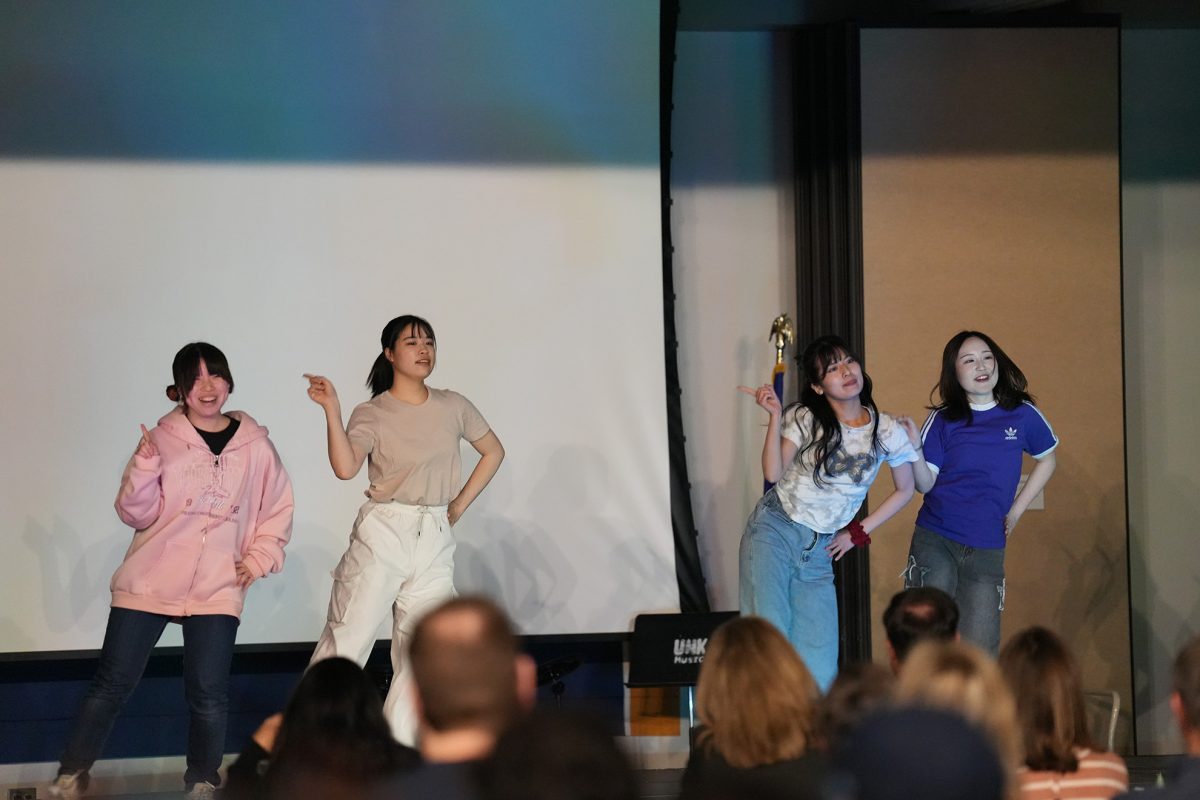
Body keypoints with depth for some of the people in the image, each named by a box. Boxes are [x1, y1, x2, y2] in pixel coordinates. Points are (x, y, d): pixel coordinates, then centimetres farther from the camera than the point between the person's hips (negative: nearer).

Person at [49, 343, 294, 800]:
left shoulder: (255, 444, 2)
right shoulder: (163, 439, -1)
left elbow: (277, 512, 13)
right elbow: (136, 514, -3)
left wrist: (259, 558, 0)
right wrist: (144, 465, -18)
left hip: (216, 588, 1)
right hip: (148, 582, 0)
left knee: (208, 693, -2)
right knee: (112, 685, 3)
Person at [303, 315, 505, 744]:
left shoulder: (453, 407, 8)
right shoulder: (372, 414, -3)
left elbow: (493, 451, 21)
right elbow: (345, 467, -19)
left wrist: (459, 504, 12)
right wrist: (332, 410, -25)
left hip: (434, 540, 4)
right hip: (382, 533, -4)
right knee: (348, 638, -6)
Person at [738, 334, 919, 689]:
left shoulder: (886, 431, 0)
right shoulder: (804, 418, -5)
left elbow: (904, 490, 14)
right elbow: (773, 472, -18)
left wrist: (857, 533, 10)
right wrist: (775, 416, -23)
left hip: (819, 549, 3)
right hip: (774, 530, -3)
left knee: (818, 657, -6)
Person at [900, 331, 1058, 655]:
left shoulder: (1022, 414, 3)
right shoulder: (943, 421, 1)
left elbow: (1046, 461, 18)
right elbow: (926, 484, -2)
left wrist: (1015, 511, 11)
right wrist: (914, 448, -19)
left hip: (987, 550, 1)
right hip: (935, 543, -1)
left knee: (981, 652, -1)